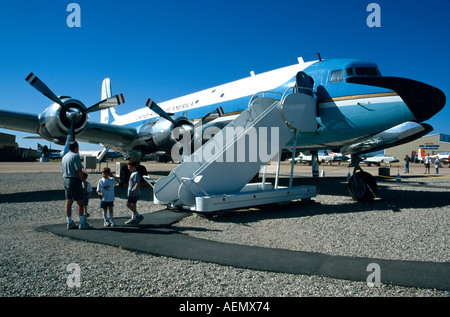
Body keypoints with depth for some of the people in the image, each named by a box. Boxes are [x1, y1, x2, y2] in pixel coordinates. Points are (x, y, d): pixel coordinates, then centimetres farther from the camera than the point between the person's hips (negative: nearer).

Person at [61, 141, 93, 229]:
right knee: (80, 202, -6)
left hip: (65, 180, 9)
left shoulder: (64, 157, 16)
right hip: (74, 180, -9)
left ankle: (70, 223, 14)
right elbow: (79, 171, -18)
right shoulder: (75, 156, -12)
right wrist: (84, 182, -13)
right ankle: (82, 223, -5)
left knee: (68, 202, 10)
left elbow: (63, 171, 19)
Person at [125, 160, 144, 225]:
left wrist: (134, 192, -24)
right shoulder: (133, 174, 17)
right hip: (132, 193, 10)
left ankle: (138, 216, -6)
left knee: (129, 204, -10)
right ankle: (133, 219, 17)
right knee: (133, 205, 12)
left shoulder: (136, 174, -15)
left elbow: (137, 184, -21)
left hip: (134, 193, -10)